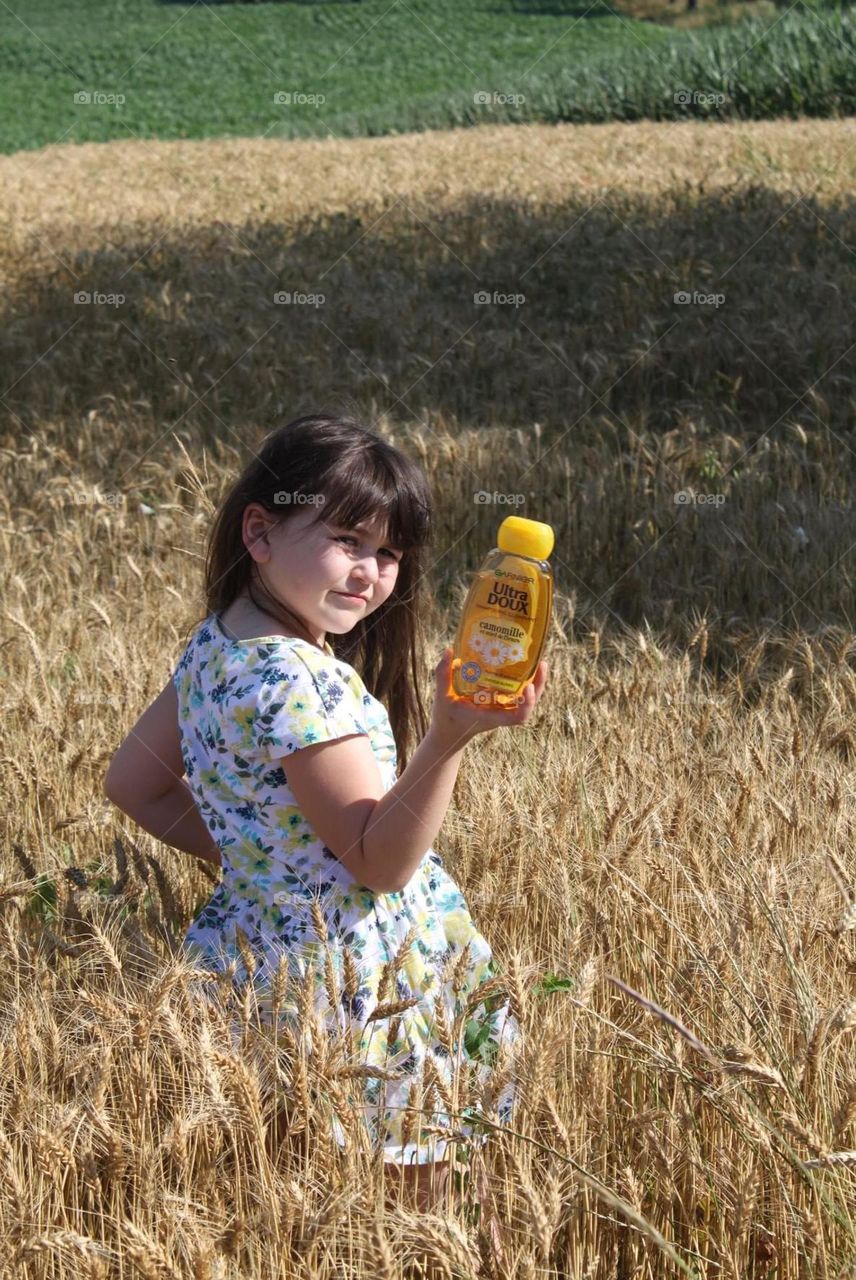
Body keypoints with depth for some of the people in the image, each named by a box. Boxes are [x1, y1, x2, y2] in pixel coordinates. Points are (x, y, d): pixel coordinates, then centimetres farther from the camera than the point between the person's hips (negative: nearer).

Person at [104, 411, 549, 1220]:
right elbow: (381, 862, -23)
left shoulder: (216, 642, 3)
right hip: (341, 975, -10)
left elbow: (131, 778, 14)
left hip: (252, 935, 10)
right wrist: (449, 737, -34)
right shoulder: (300, 683, -26)